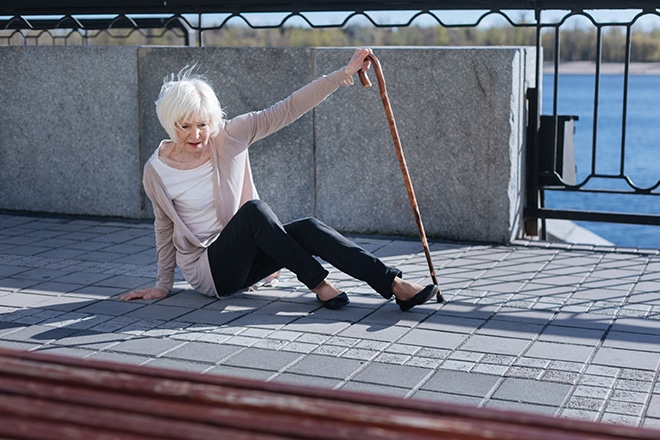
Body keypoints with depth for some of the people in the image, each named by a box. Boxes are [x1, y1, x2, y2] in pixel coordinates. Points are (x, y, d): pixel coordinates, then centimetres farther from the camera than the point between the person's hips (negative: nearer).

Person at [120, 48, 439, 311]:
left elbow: (289, 109, -10)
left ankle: (395, 285, -31)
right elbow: (164, 226, 6)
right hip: (206, 271, -3)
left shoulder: (230, 136, -7)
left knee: (308, 229, -26)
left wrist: (345, 73, -15)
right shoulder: (156, 170, -10)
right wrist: (163, 285, 12)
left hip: (243, 259, 3)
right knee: (253, 209, -32)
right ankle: (319, 284, -26)